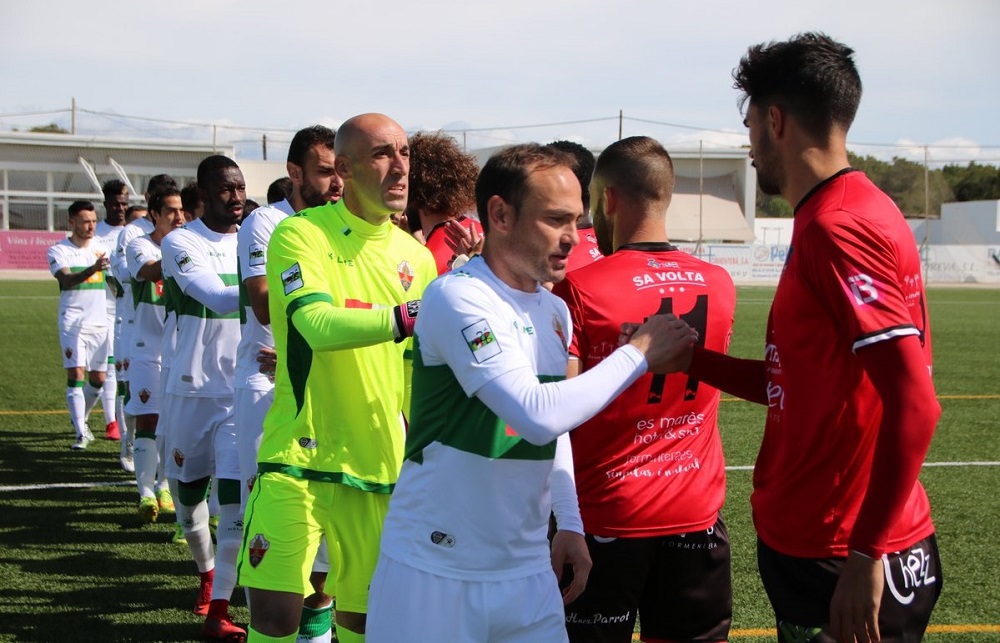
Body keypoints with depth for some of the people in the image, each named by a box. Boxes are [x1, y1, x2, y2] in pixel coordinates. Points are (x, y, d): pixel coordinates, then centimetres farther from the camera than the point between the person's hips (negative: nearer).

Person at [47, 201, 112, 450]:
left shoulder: (101, 248, 8)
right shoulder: (58, 251, -5)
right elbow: (66, 280, -24)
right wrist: (92, 269, -40)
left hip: (99, 323, 4)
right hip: (72, 323, -4)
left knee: (98, 379, 8)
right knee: (75, 375, -13)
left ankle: (81, 420, 32)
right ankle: (80, 434, -11)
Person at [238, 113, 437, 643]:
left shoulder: (417, 257, 11)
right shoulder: (301, 234, -6)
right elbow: (319, 325, -23)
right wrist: (408, 316, -31)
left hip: (383, 466, 5)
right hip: (299, 458, -5)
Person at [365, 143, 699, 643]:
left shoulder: (555, 311, 8)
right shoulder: (457, 298, -17)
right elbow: (538, 415, -27)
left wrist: (569, 523, 10)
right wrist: (638, 354, -18)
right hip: (434, 569, -6)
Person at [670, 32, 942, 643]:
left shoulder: (838, 227, -19)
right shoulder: (834, 216, 12)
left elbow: (914, 404, -25)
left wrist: (865, 555, -24)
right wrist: (691, 357, 15)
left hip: (846, 567, -9)